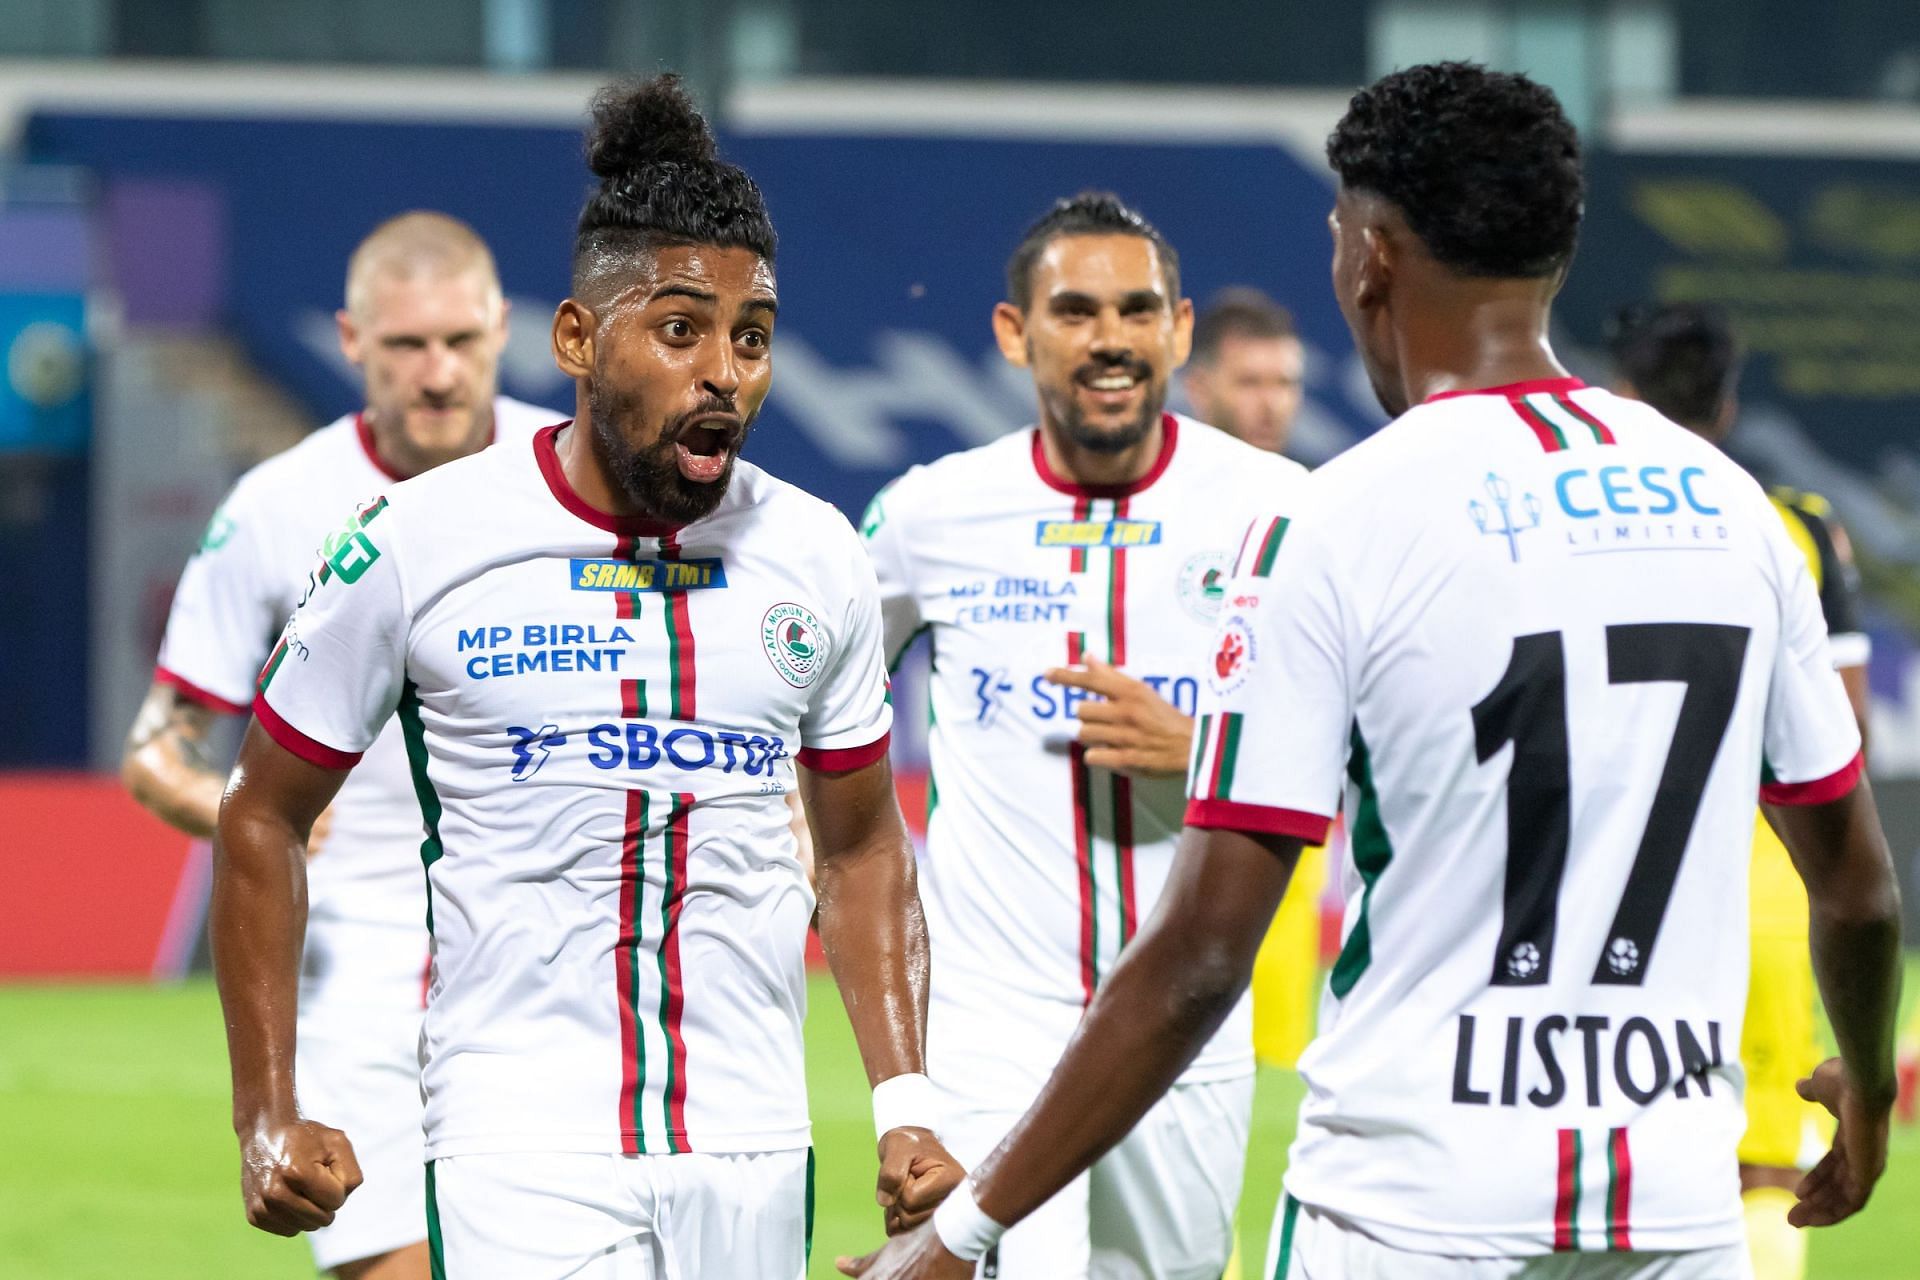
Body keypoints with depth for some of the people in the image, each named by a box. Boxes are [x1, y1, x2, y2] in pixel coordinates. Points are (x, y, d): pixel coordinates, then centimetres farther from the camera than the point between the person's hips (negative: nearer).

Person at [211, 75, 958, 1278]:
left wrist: (904, 1099, 6)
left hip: (751, 1154, 4)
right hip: (521, 1149, -4)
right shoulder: (417, 543, -5)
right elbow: (264, 818, 6)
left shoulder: (815, 557, 6)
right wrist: (269, 1115, -1)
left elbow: (862, 845, 18)